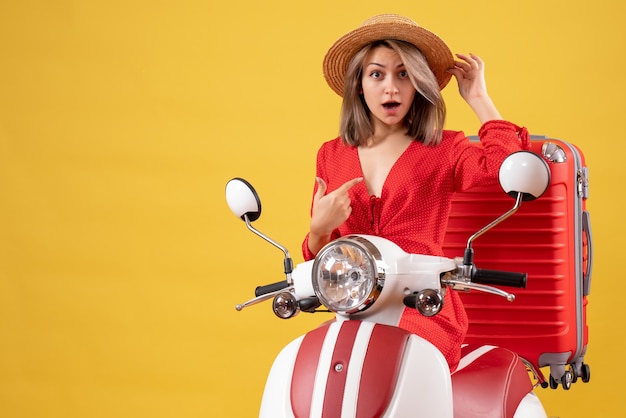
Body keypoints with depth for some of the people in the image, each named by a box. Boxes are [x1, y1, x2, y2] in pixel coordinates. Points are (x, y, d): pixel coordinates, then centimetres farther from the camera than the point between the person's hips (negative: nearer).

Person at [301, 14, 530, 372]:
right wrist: (319, 230, -5)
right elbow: (320, 260, 19)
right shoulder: (332, 155, 17)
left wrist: (478, 98, 0)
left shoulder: (443, 150, 8)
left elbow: (505, 161, -15)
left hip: (424, 312, -3)